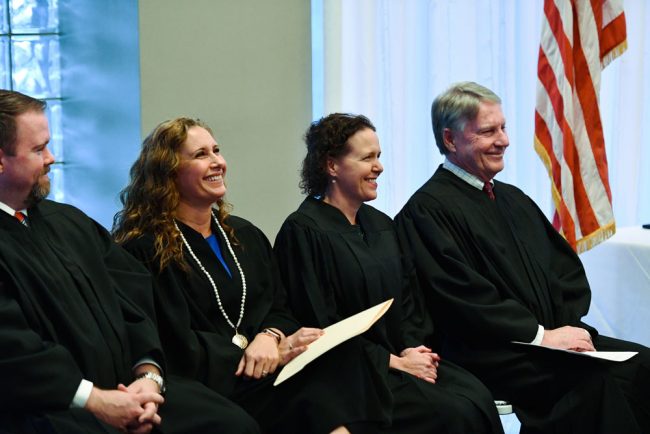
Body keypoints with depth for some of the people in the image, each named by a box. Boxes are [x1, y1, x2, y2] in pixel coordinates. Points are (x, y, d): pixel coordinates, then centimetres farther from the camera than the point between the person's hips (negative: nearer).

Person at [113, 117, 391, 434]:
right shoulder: (145, 250, -4)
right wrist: (274, 356, -11)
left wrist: (269, 337, -9)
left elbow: (278, 310, 16)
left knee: (342, 360, -26)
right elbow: (179, 348, -9)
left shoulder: (246, 235, 19)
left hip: (264, 372, 6)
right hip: (209, 390, -6)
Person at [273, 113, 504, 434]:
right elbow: (321, 325, -13)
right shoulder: (303, 231, -9)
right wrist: (395, 362, -13)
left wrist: (411, 349, -4)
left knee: (478, 398, -20)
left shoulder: (381, 224, 15)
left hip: (402, 357, 7)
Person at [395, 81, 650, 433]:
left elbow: (568, 270, 18)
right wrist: (540, 335, -15)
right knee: (599, 380, -30)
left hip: (552, 336, 8)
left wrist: (568, 326, -1)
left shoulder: (514, 199, 22)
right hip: (491, 354, -7)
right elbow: (463, 295, -14)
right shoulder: (428, 209, -4)